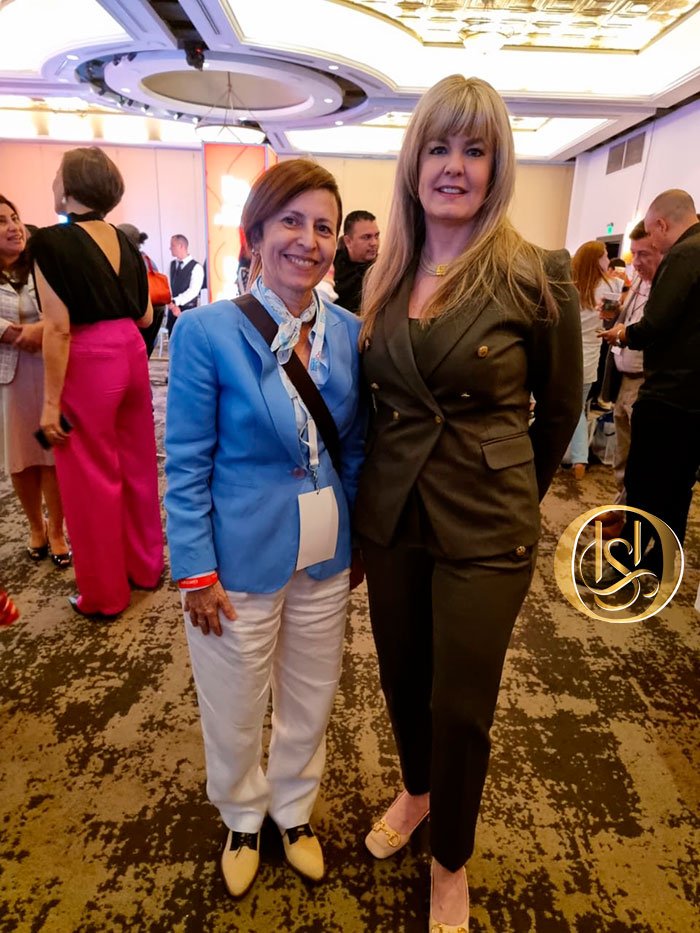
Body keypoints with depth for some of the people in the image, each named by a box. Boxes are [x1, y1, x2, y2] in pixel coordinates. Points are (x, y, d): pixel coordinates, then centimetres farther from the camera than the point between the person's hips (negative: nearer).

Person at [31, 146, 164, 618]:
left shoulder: (52, 241, -11)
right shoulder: (125, 240, 8)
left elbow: (59, 329, -16)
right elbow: (145, 317, 11)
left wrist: (51, 401, -12)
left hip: (88, 364, -6)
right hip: (131, 354, 7)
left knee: (91, 478, 5)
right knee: (137, 464, 17)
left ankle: (104, 592, 19)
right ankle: (146, 565, 33)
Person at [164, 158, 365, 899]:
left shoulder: (349, 333, -2)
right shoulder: (207, 331, -15)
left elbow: (354, 448, 6)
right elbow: (186, 465, -11)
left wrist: (357, 538, 7)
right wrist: (197, 572, -12)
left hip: (326, 559, 4)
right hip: (242, 561, -3)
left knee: (309, 703, 22)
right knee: (235, 712, 18)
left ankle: (294, 812, 51)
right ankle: (242, 819, 50)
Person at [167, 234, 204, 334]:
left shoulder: (196, 267, -6)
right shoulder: (172, 264, 12)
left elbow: (193, 291, -15)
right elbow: (169, 286, 3)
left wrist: (174, 302, -19)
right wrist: (172, 305, -12)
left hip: (188, 310, -5)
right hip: (172, 309, 5)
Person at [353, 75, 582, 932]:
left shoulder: (536, 277, -10)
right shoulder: (387, 276, 4)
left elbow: (559, 412, 1)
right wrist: (373, 490, 15)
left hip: (484, 531, -4)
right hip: (389, 514, 5)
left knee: (461, 709, 11)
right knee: (401, 677, 21)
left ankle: (450, 862, 41)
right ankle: (415, 792, 54)